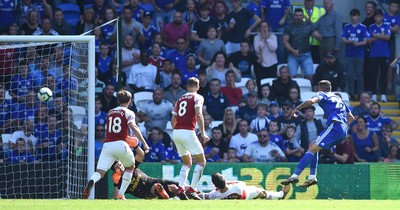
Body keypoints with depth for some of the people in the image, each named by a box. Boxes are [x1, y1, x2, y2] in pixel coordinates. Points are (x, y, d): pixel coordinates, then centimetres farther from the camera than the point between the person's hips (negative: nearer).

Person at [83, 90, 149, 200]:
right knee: (130, 167, 23)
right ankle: (121, 194, 12)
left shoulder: (110, 112, 22)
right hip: (121, 144, -3)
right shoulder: (128, 113, 6)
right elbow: (133, 127, -10)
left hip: (107, 144, 3)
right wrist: (144, 143, -15)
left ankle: (91, 182, -41)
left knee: (100, 172, -5)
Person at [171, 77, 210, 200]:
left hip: (176, 132, 6)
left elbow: (173, 120, 19)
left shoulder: (180, 99, 20)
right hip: (188, 132, -6)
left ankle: (180, 189, 4)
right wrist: (203, 133, -13)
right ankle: (192, 190, -11)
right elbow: (198, 115, -12)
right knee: (201, 161, 3)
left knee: (186, 163, 20)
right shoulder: (197, 98, 3)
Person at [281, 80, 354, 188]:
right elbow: (351, 118, 31)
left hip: (334, 126, -8)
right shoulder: (338, 99, 32)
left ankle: (295, 176, -28)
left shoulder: (323, 95, 10)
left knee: (313, 148, -15)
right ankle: (312, 177, 4)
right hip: (344, 130, 8)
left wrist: (296, 109, -2)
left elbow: (311, 101, -13)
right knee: (313, 146, 16)